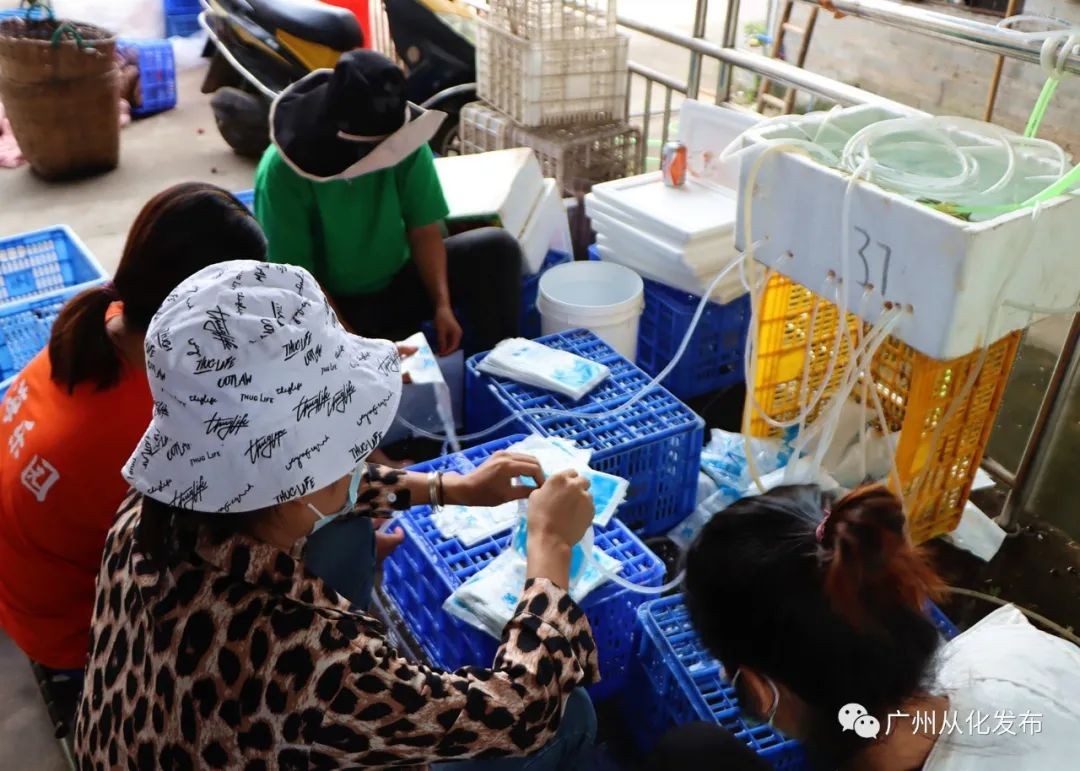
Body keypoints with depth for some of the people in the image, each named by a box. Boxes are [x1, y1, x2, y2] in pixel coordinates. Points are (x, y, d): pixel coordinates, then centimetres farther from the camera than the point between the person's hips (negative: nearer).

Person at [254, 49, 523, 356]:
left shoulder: (404, 145, -14)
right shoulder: (283, 171, -23)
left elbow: (424, 231, -6)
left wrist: (442, 304, -20)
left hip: (399, 281, 4)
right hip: (335, 303, -3)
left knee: (497, 248, -15)